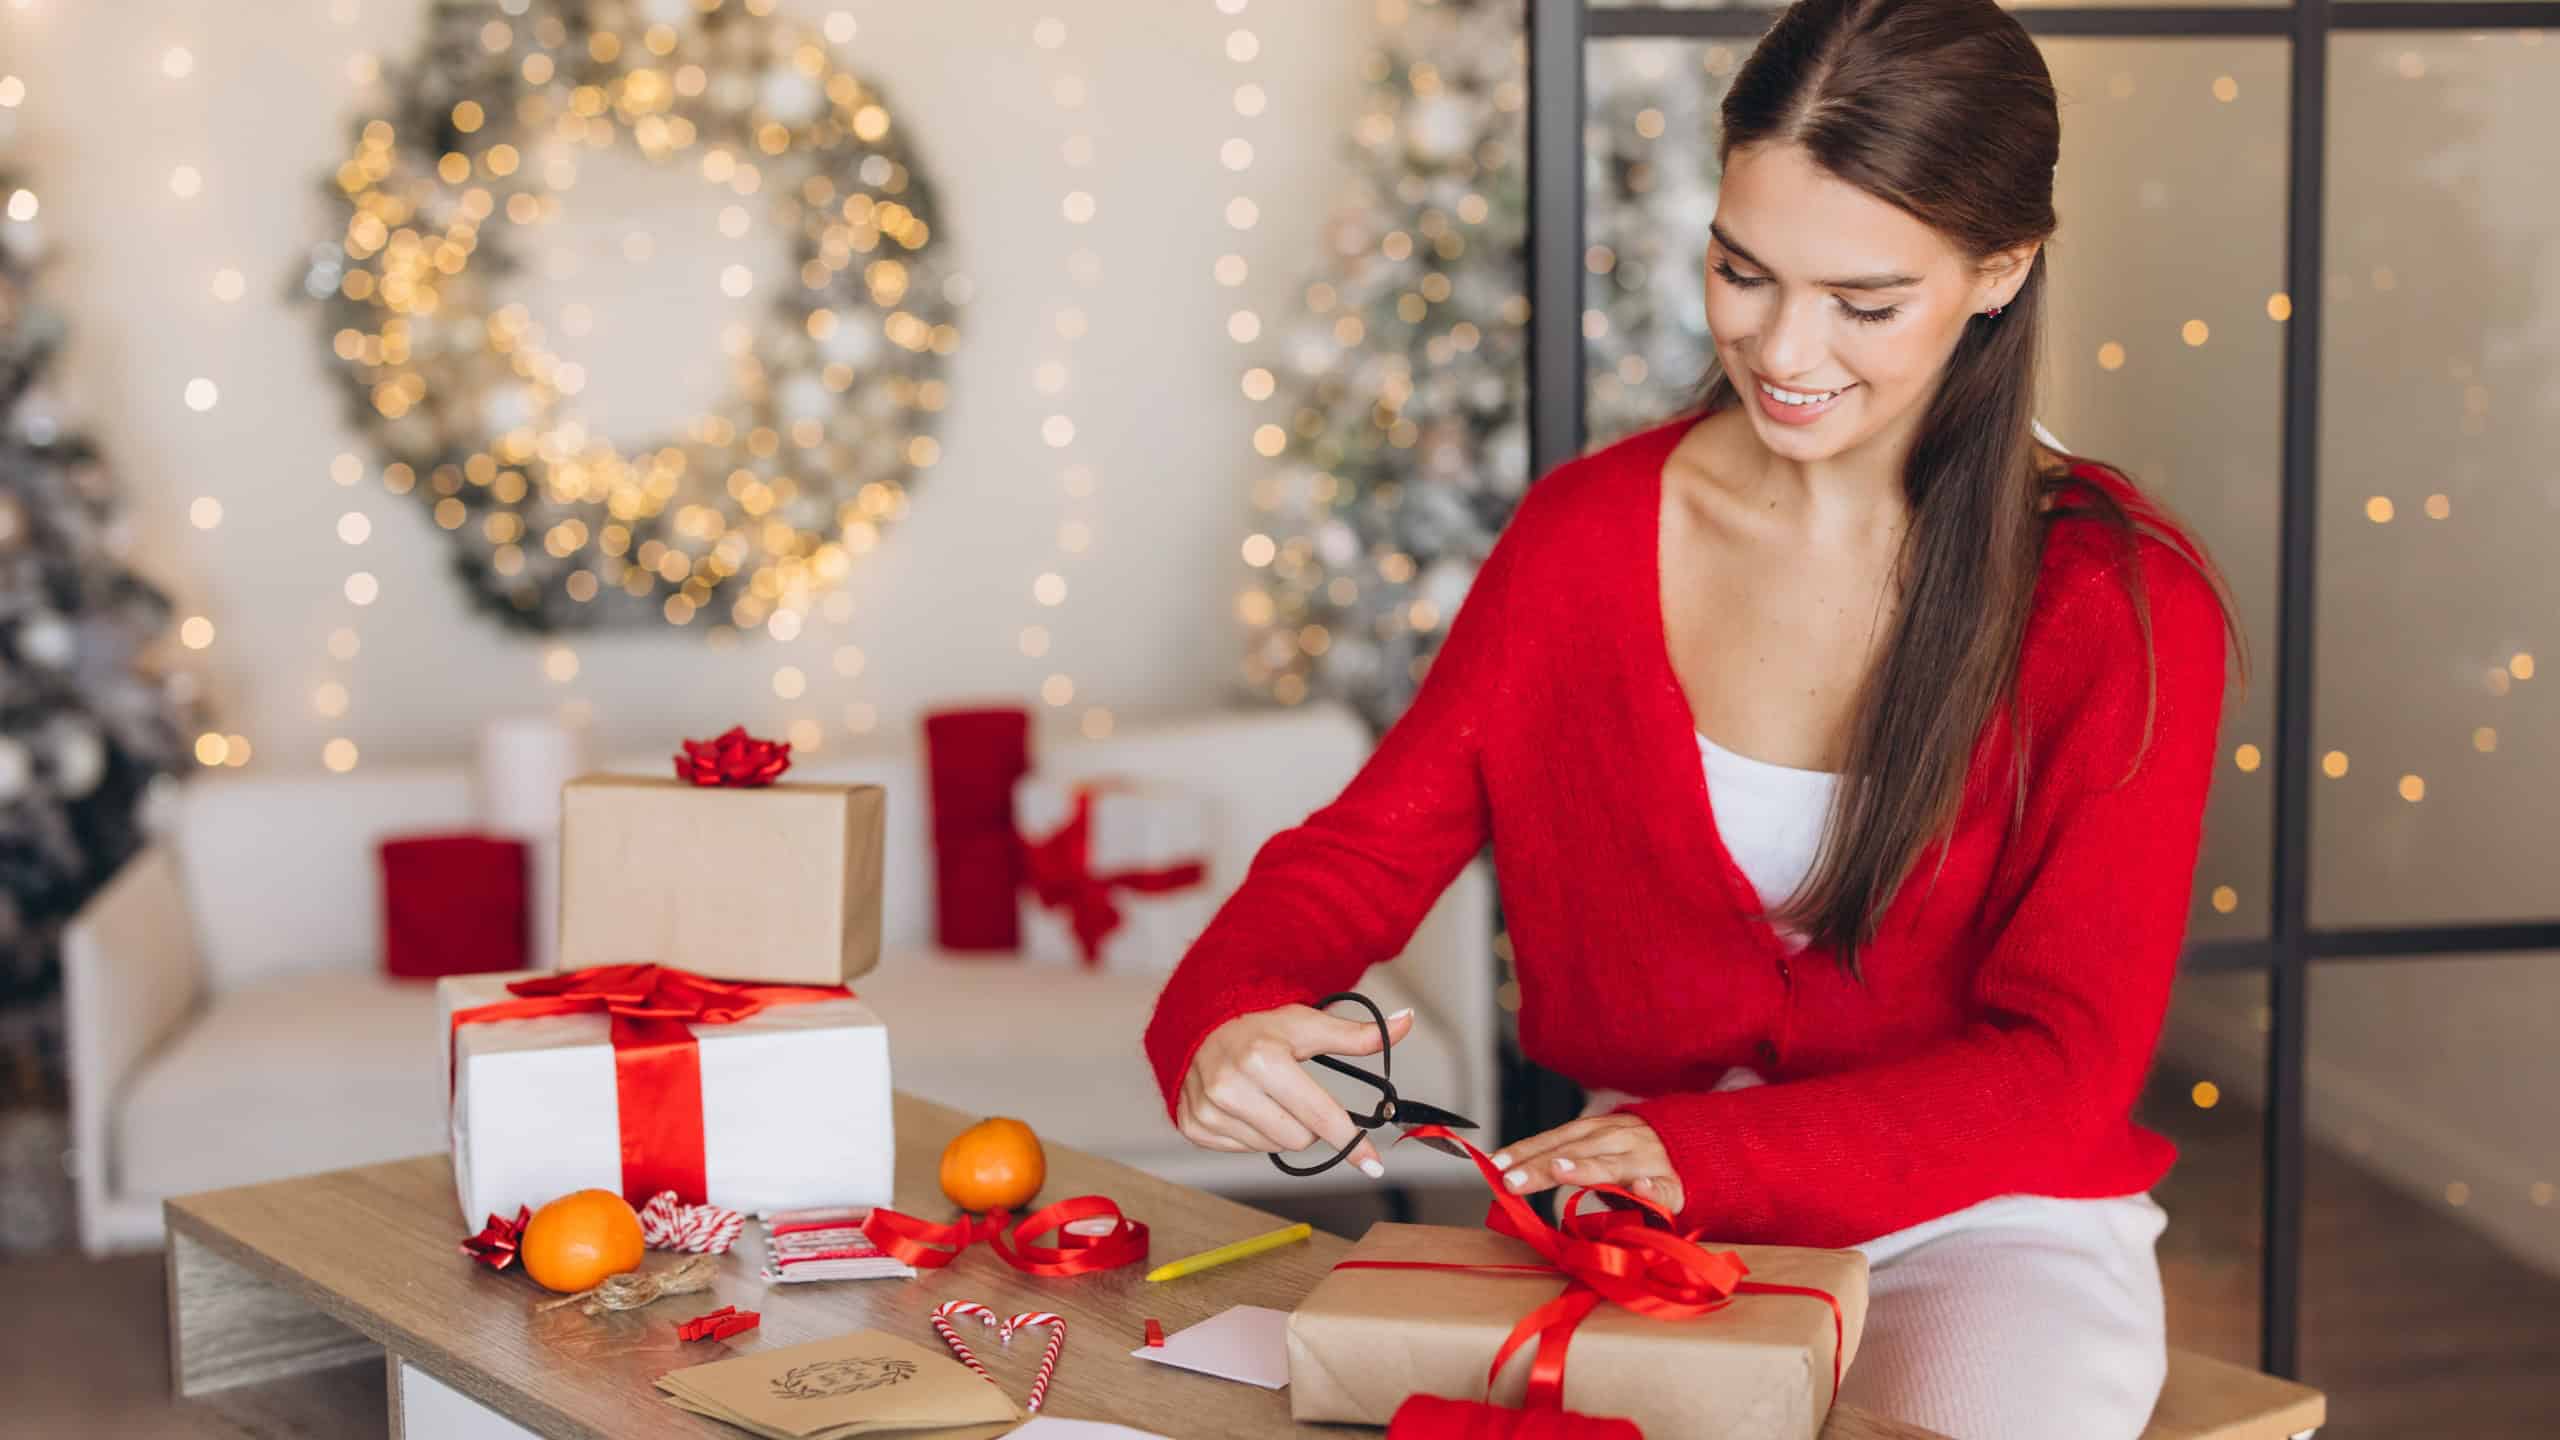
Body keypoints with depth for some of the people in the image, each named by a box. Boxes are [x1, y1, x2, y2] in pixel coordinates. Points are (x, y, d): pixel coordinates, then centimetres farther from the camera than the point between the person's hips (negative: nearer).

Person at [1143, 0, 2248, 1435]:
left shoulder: (2124, 605, -10)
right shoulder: (1588, 531, 1)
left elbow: (2063, 1063, -13)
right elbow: (1366, 848, 1)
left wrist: (1707, 1153, -28)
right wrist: (1228, 1015, -23)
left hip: (1985, 1223, -2)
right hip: (1629, 1207, 3)